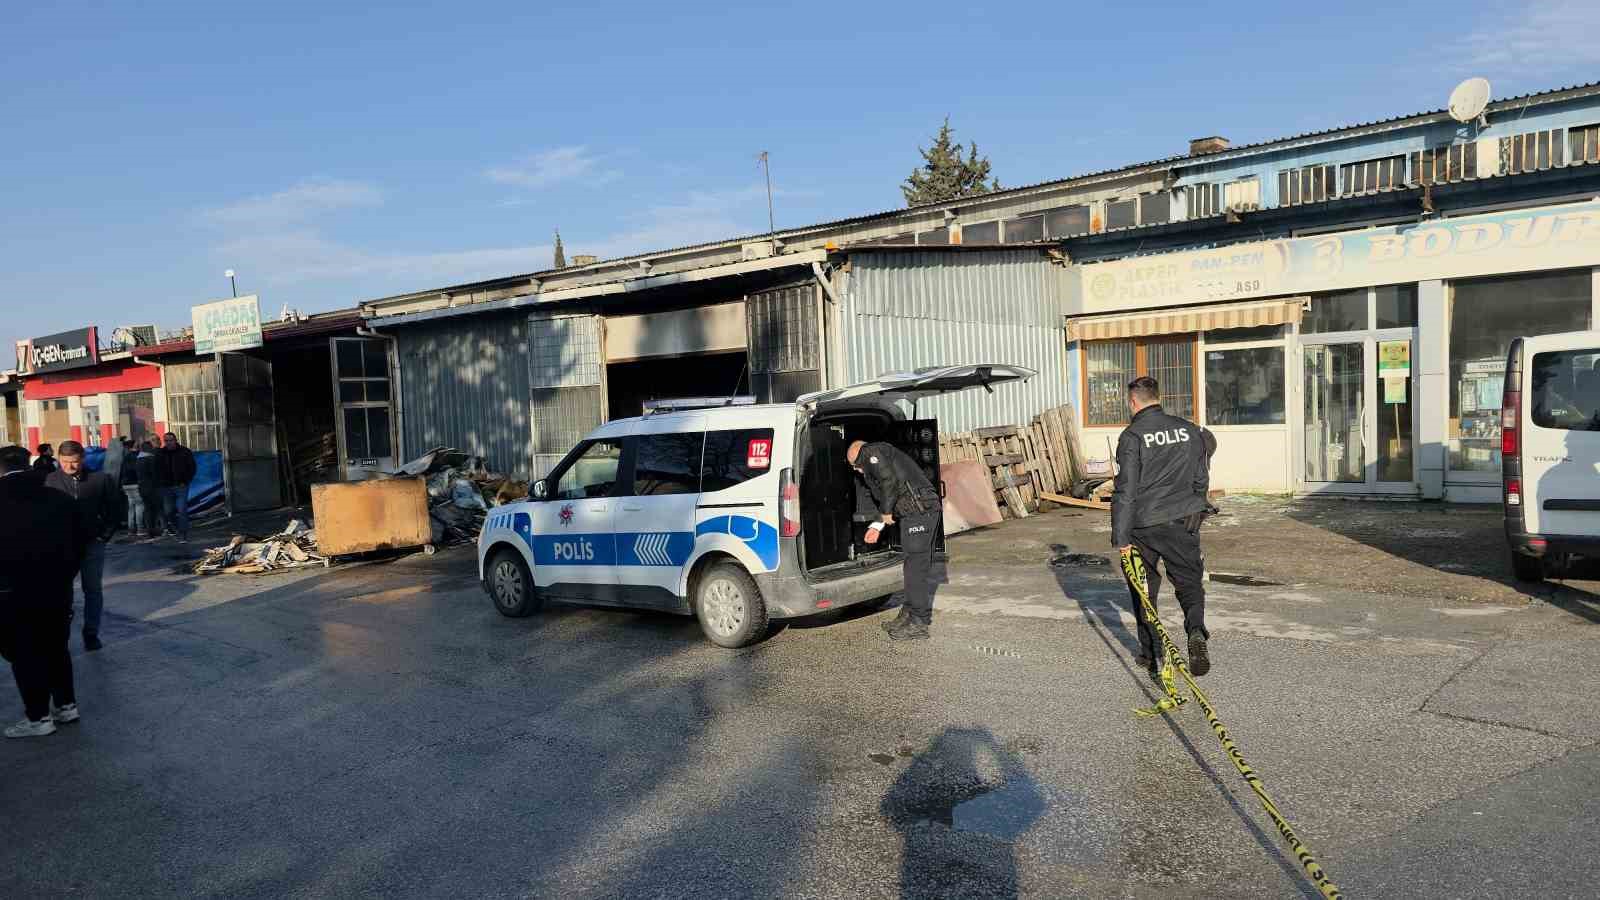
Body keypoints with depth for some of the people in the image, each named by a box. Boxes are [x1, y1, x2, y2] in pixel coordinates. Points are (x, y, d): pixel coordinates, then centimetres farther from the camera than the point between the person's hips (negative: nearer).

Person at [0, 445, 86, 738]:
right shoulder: (59, 499, 0)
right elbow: (78, 542, 5)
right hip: (56, 589, 4)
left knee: (24, 654, 6)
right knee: (56, 648, 17)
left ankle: (39, 717, 11)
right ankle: (66, 705, 24)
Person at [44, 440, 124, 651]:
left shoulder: (99, 479, -4)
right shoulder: (50, 481, -5)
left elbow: (116, 508, 4)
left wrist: (105, 534, 0)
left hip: (92, 544, 1)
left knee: (93, 590, 8)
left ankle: (91, 633, 18)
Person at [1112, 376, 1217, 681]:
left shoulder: (1132, 436, -10)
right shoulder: (1189, 430, 5)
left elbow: (1125, 490, -13)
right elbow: (1201, 479, 13)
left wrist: (1121, 536, -10)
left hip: (1143, 526, -3)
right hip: (1183, 521, 3)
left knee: (1144, 590, 13)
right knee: (1190, 583, 11)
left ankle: (1153, 655, 18)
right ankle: (1196, 632, -17)